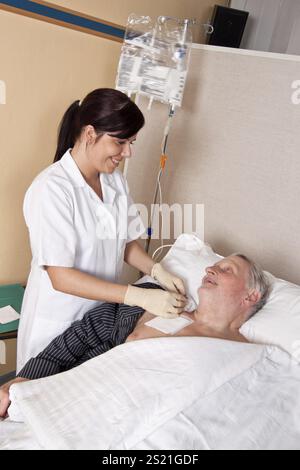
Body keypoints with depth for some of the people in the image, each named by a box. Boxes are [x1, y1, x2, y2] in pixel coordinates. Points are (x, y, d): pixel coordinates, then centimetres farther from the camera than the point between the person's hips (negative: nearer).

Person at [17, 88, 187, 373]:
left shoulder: (115, 181, -1)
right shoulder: (51, 189, -22)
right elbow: (61, 277, -24)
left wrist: (156, 270, -12)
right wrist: (141, 297, -28)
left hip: (103, 313, 6)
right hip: (58, 323, -5)